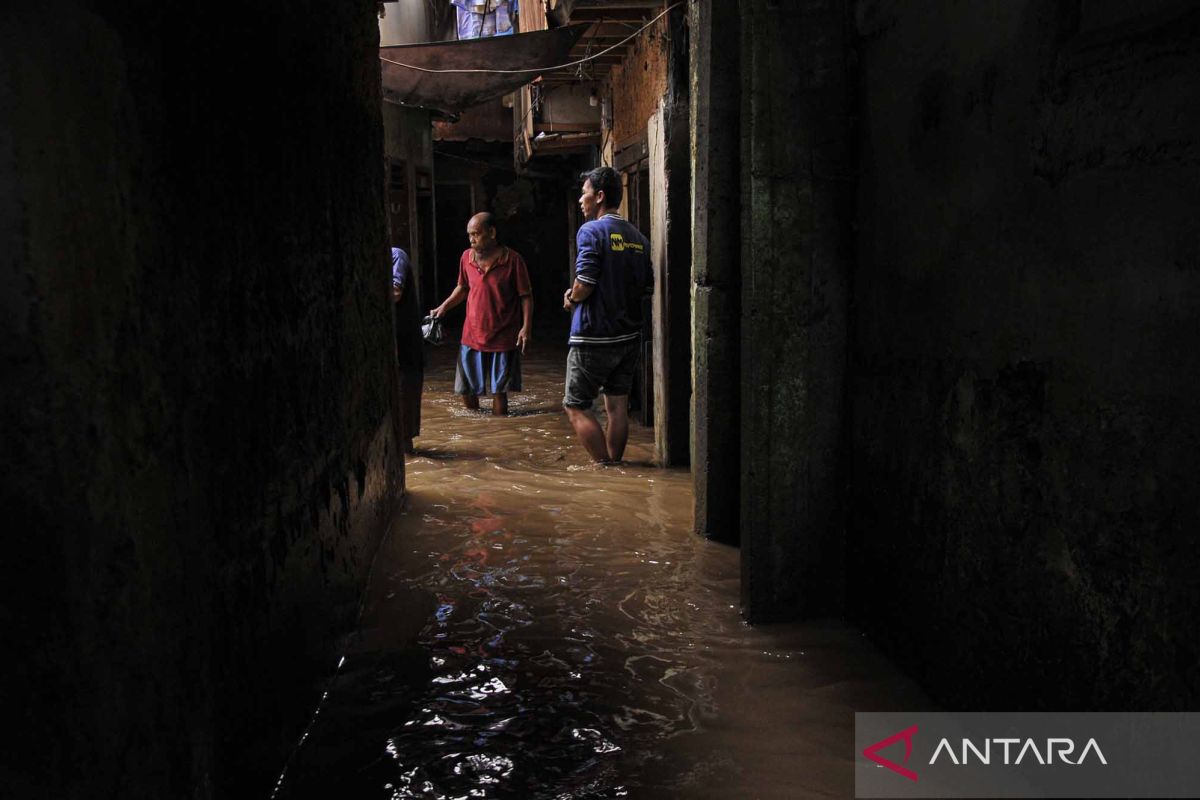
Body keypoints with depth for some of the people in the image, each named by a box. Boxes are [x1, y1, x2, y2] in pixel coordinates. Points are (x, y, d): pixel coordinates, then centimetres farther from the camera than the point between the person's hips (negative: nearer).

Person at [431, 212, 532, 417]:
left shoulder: (512, 259, -10)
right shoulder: (466, 257, 2)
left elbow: (526, 296, -5)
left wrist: (526, 326, -15)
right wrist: (444, 306, 6)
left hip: (502, 337, -4)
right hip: (472, 336, 4)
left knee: (499, 391, 1)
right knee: (466, 391, 9)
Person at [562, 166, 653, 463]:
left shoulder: (591, 231, -13)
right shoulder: (639, 237, 9)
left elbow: (584, 286, -20)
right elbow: (648, 286, 14)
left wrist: (570, 298, -1)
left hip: (594, 336, -7)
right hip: (629, 335, 7)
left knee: (576, 406, 3)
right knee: (617, 406, 13)